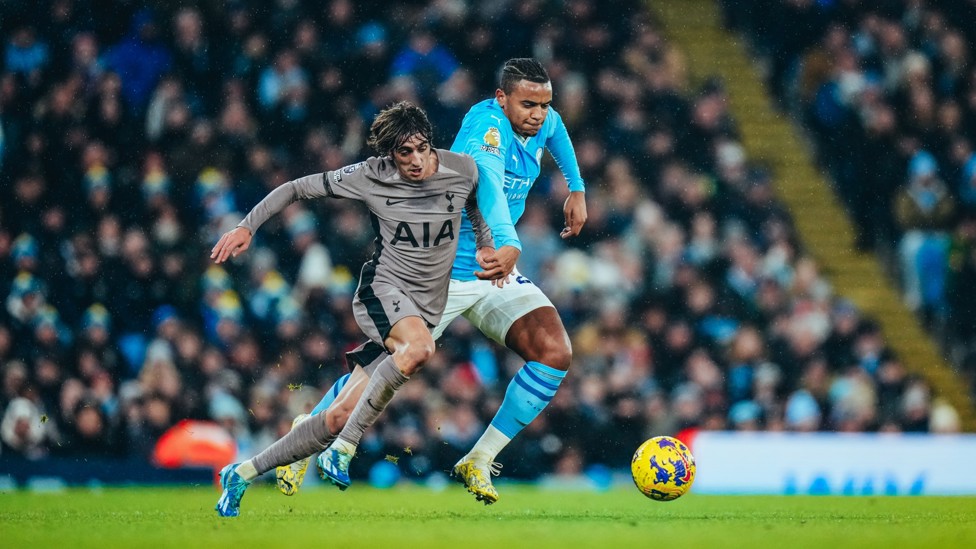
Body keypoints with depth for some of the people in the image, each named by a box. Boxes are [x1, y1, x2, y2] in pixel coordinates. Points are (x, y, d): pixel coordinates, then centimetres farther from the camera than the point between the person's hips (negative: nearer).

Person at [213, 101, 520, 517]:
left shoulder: (462, 170, -3)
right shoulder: (370, 177, -9)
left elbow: (479, 202, 21)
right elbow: (298, 188, 1)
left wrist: (488, 250, 7)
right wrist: (247, 226, -4)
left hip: (427, 308, 4)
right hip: (384, 288, -3)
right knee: (419, 347, -40)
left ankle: (243, 474, 11)